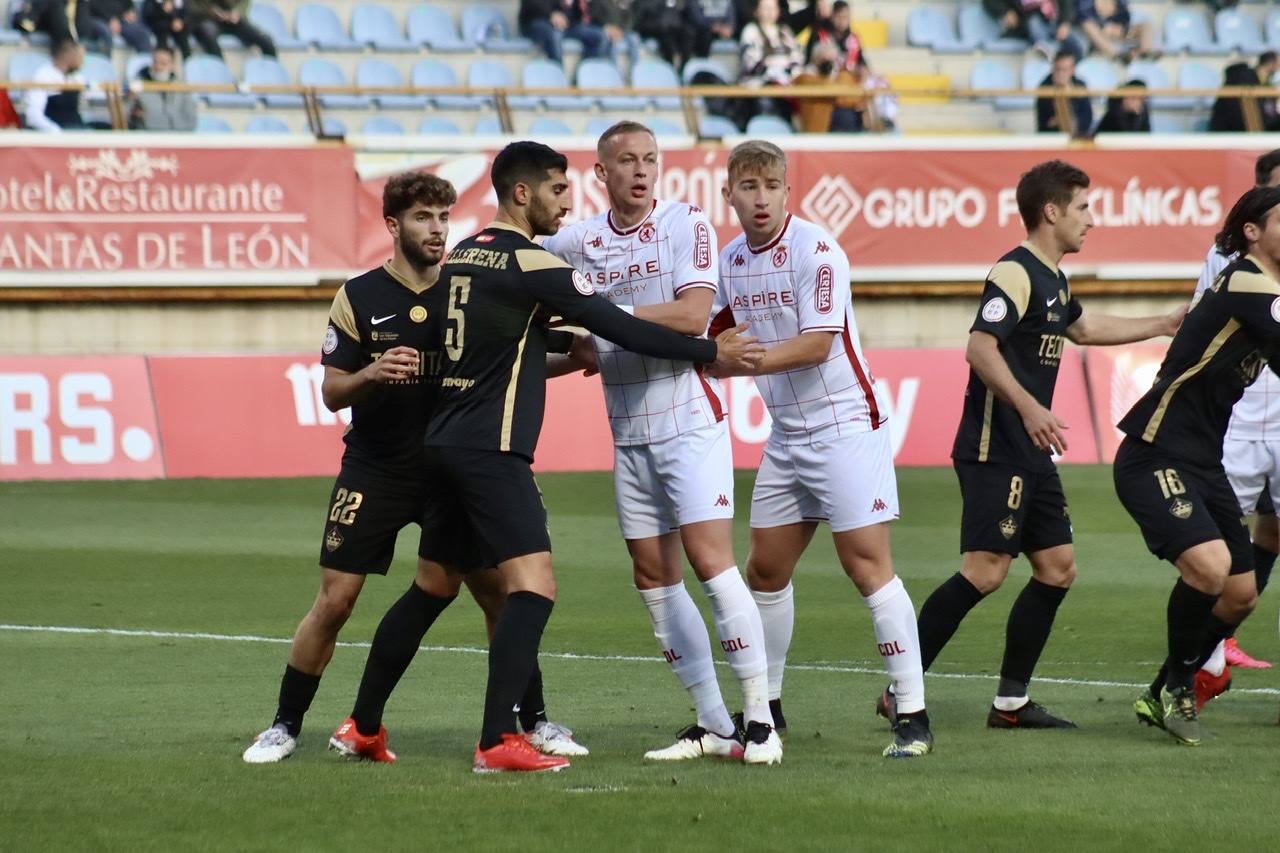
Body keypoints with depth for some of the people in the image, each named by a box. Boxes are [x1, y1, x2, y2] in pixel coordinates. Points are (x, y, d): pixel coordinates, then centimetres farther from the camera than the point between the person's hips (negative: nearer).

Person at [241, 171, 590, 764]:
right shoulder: (358, 298, -2)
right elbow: (332, 392, -3)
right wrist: (372, 373, -24)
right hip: (374, 471, -1)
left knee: (498, 593, -4)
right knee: (334, 601, -4)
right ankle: (285, 727, 10)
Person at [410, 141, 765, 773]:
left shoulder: (460, 256, 14)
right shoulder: (531, 265, -11)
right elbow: (619, 329, -9)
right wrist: (710, 353, -1)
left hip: (442, 443, 9)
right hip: (491, 452, -9)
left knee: (435, 587, 19)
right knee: (533, 585, -12)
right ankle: (496, 743, -19)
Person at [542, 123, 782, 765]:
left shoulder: (686, 223, -5)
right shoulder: (575, 243, 6)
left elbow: (693, 314, -17)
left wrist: (606, 311, -19)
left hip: (690, 418, -5)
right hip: (629, 433, 5)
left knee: (710, 561, -14)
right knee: (654, 578, 5)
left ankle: (759, 720, -10)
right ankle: (712, 725, 12)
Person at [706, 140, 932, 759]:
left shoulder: (816, 251, -14)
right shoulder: (732, 260, 7)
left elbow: (818, 342, -22)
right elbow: (713, 334, 21)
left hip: (845, 424, -8)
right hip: (786, 435, 8)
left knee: (868, 565, -12)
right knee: (765, 570, 10)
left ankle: (913, 717, -10)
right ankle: (766, 707, 24)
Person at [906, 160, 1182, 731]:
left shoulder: (1053, 280, 19)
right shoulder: (1015, 273, -12)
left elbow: (1082, 328, 39)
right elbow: (980, 348, -23)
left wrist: (1163, 326, 44)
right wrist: (1028, 407, -34)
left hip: (1032, 456, 10)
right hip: (994, 452, -10)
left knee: (1057, 568, 8)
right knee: (985, 571, -16)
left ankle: (1011, 702, 13)